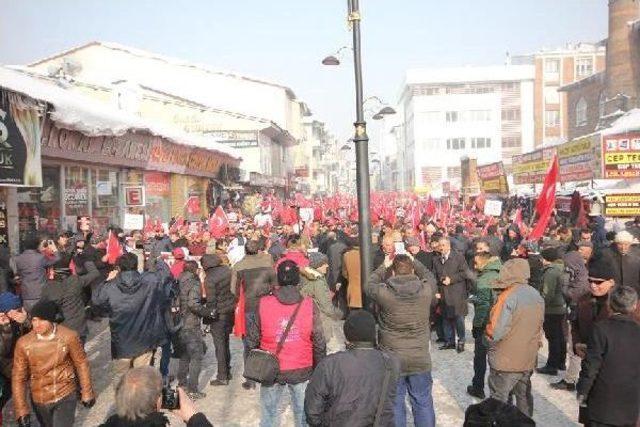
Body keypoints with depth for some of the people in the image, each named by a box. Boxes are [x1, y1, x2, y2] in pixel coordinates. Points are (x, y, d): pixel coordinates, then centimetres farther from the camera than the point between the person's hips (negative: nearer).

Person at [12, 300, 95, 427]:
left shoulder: (69, 337, -20)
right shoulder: (23, 343, -16)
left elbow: (82, 364, -6)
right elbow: (18, 378, -6)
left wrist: (87, 392, 1)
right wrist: (21, 410, -6)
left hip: (65, 396, -3)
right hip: (39, 400, 3)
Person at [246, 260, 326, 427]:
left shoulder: (263, 304, -11)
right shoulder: (309, 305, -11)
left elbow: (252, 339, -5)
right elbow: (319, 343, -7)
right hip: (302, 370, 0)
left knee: (269, 413, 17)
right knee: (303, 413, 16)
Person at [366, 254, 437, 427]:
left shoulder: (383, 292, -18)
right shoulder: (427, 289, -13)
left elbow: (369, 285, 6)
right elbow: (430, 277, 11)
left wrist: (382, 266, 16)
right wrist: (412, 260, 20)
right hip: (421, 359, 1)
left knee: (395, 403, 15)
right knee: (423, 402, 18)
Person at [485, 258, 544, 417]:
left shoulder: (508, 296, -22)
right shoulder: (537, 296, 1)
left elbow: (496, 332, -23)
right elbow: (538, 327, 12)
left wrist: (488, 329, -3)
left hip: (506, 361, -7)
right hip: (528, 359, 7)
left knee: (499, 401, 7)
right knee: (524, 396, 21)